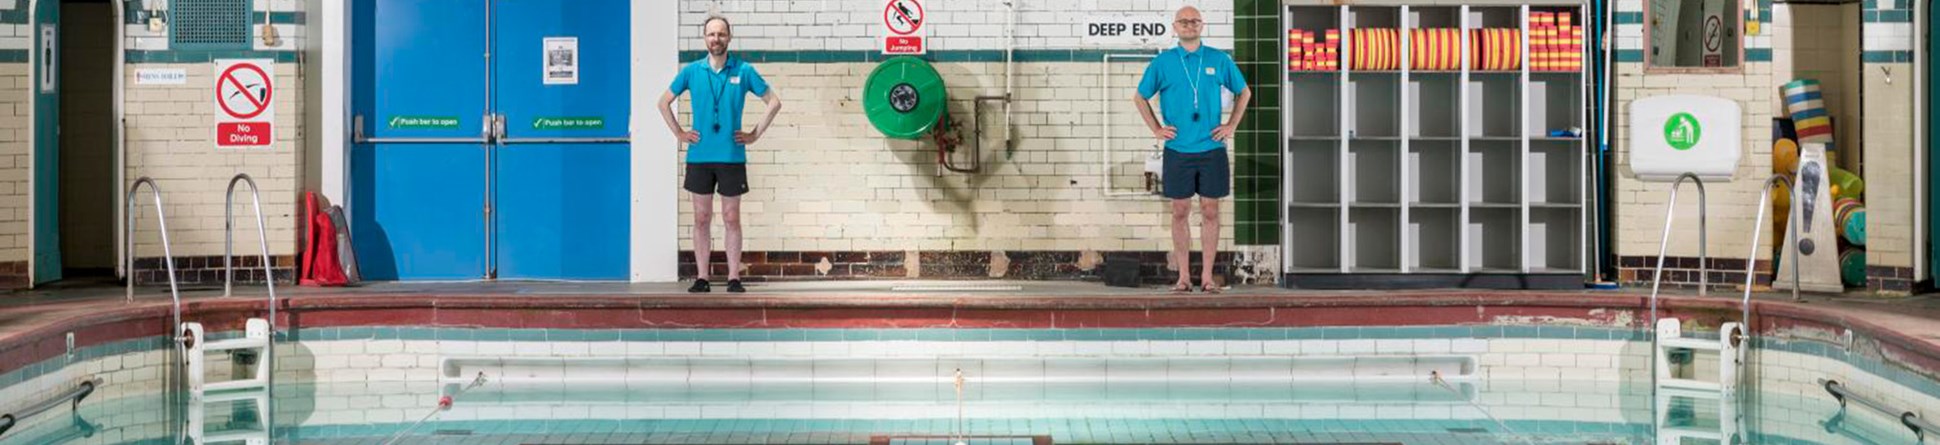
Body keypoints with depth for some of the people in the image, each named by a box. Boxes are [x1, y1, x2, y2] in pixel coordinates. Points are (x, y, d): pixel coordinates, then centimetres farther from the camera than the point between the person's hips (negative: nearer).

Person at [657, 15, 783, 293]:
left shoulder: (744, 71, 0)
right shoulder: (691, 71, 4)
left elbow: (774, 102, 6)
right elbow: (664, 102, 15)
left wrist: (755, 134, 1)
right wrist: (679, 133, 7)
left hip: (732, 157, -1)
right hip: (699, 156, 1)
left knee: (731, 219, 3)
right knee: (702, 219, 5)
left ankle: (734, 278, 7)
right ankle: (701, 278, 10)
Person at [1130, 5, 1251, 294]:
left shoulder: (1219, 60, 4)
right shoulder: (1163, 62, 3)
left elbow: (1244, 92, 16)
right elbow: (1140, 97, 14)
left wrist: (1232, 126, 6)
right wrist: (1156, 129, 5)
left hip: (1211, 149, 0)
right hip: (1178, 150, 0)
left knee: (1210, 212, 2)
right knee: (1180, 212, 3)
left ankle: (1207, 276, 8)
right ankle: (1183, 277, 9)